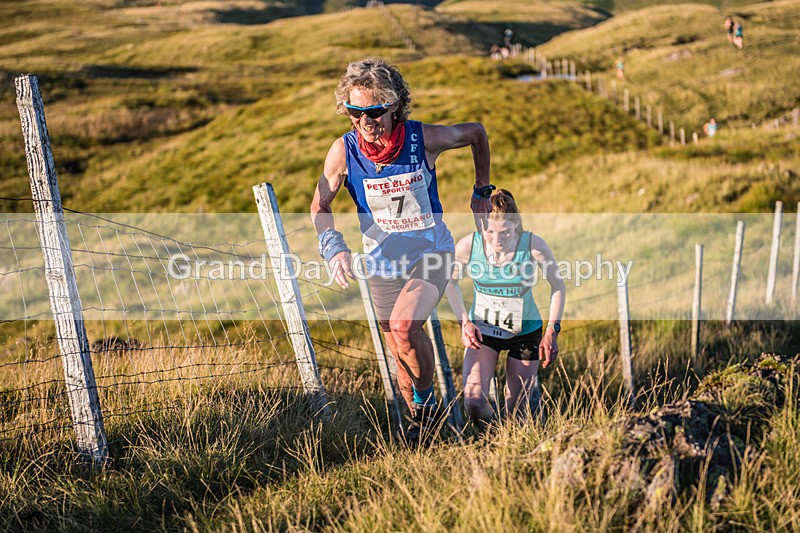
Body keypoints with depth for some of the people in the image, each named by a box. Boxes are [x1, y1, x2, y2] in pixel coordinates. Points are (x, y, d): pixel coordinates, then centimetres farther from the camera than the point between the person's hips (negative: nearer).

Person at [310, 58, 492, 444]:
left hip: (431, 254, -3)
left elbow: (476, 133, 0)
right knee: (400, 352, 11)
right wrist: (332, 246, -23)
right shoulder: (344, 150, -16)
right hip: (382, 263, 3)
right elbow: (319, 206, -4)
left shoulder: (425, 139, -20)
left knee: (404, 327, -27)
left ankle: (426, 401, -3)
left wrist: (481, 191, 6)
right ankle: (420, 419, 35)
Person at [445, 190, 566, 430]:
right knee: (474, 402, -18)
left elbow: (558, 286, -6)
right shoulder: (468, 245, -19)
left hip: (525, 333, 0)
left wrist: (552, 331, -10)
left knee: (518, 413, 7)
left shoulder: (534, 245, -22)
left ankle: (532, 385, 43)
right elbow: (450, 282, 0)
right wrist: (464, 321, -10)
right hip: (482, 330, 0)